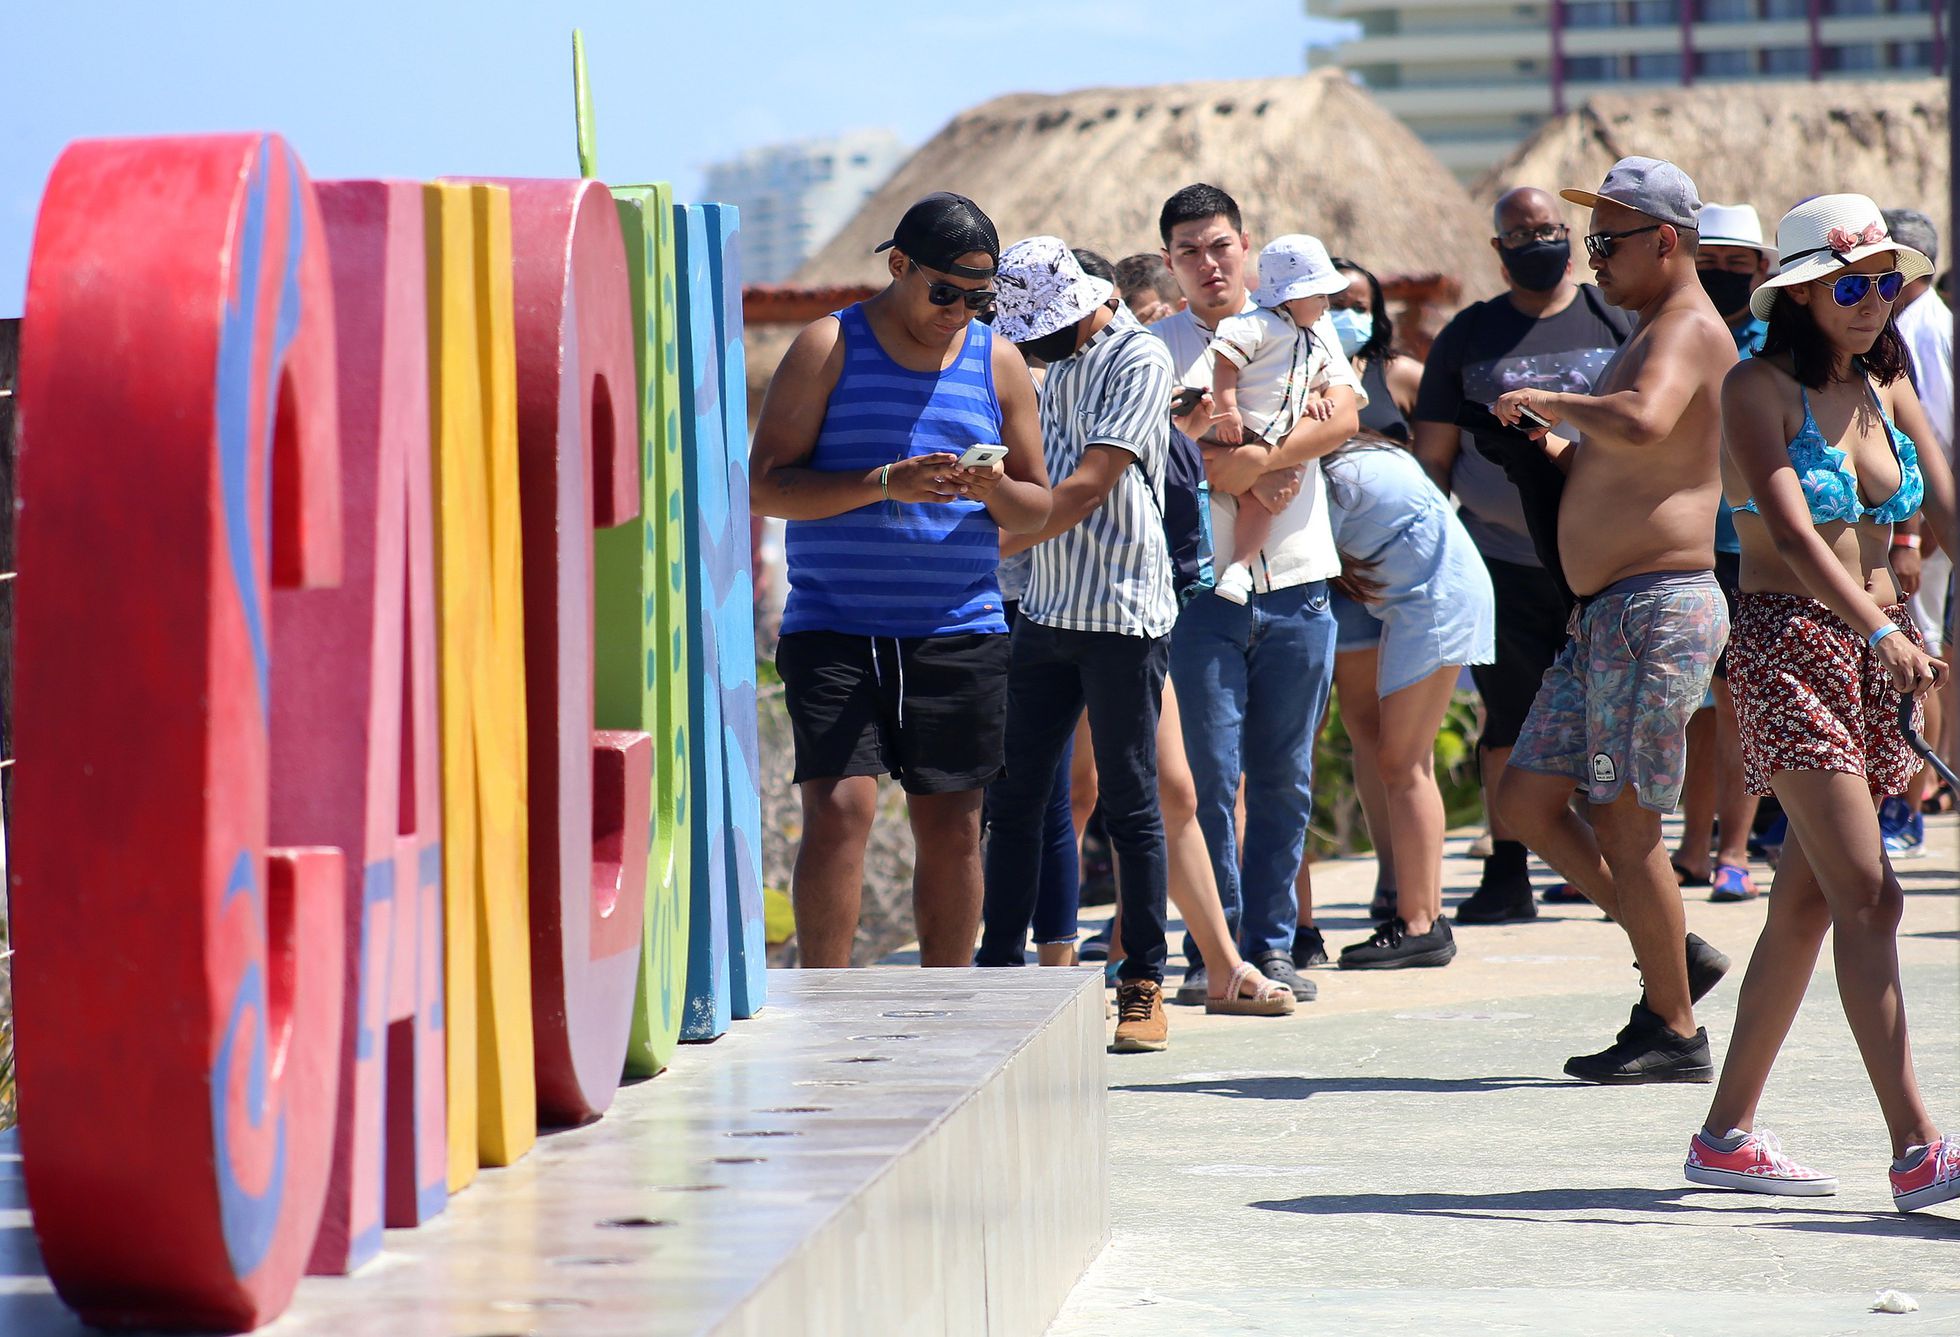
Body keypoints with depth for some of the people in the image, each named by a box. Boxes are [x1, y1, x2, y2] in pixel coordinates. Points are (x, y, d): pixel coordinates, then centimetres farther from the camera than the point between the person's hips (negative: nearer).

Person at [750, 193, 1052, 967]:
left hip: (959, 633, 3)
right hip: (833, 627, -3)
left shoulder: (998, 363, 11)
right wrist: (885, 483, -18)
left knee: (953, 826, 4)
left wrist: (995, 489, -9)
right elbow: (765, 486, -6)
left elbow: (1037, 509, 15)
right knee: (838, 810, -13)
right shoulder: (827, 349, 1)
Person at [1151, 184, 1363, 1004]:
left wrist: (1254, 457, -15)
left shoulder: (1298, 327, 10)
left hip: (1297, 583, 2)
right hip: (1204, 587, -2)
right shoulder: (1154, 348, 5)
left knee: (1285, 781, 5)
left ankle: (1272, 944, 12)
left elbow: (1344, 416, -5)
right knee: (1210, 777, -5)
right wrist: (1247, 481, -14)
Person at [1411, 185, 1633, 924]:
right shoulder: (1470, 335, 9)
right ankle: (1507, 874, 9)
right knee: (1510, 718, 3)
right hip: (1504, 558, 1)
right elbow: (1434, 455, 10)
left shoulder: (1615, 321, 8)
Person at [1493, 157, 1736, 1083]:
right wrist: (1564, 454, 15)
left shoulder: (1687, 330, -12)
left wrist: (1551, 402, -19)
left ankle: (1675, 1032, 2)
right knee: (1526, 799, 10)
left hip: (1657, 608, -10)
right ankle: (1672, 957, 17)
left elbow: (1644, 424, -34)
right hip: (1604, 616, 10)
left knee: (1622, 818, -7)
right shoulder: (1651, 335, 21)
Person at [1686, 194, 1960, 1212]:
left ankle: (1728, 1135, 19)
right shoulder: (1759, 389, -7)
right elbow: (1792, 530, -21)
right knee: (1868, 898, -14)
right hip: (1789, 642, -7)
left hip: (1875, 646, 7)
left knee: (1806, 902, 10)